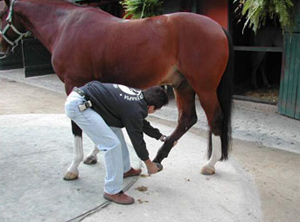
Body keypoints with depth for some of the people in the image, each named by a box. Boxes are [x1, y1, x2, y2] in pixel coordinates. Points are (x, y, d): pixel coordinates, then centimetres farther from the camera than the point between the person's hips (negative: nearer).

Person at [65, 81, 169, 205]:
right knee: (112, 144, -10)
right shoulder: (134, 110, -15)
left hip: (79, 96, 11)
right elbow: (137, 139, -2)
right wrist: (149, 164, 14)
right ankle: (113, 192, 3)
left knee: (115, 129, 20)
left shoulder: (139, 96, 10)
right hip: (78, 105, -11)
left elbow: (142, 123, 27)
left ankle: (125, 170, 37)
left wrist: (162, 137, 36)